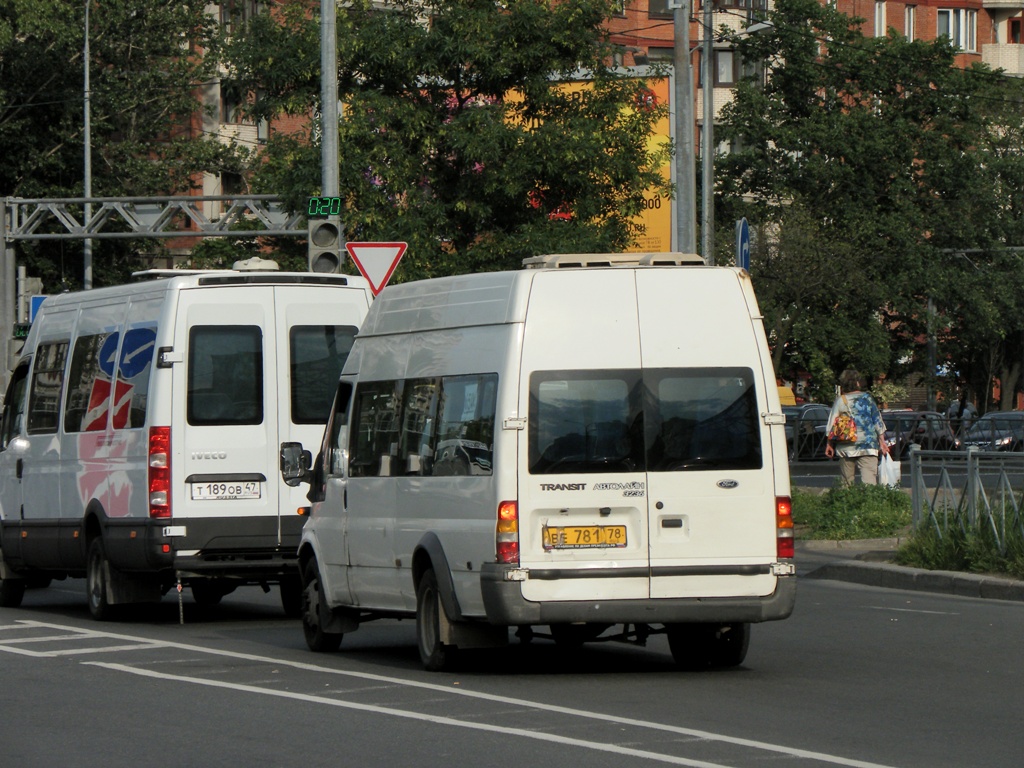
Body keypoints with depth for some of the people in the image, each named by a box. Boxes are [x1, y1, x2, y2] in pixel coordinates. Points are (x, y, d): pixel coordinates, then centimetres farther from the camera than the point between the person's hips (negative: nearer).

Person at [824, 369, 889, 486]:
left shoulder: (840, 401, 2)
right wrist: (882, 441, 14)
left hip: (846, 447, 1)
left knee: (846, 482, 9)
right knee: (869, 480, -11)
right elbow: (878, 421, 7)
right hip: (868, 445, -1)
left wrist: (829, 444, 12)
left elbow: (831, 426, 4)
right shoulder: (867, 399, 4)